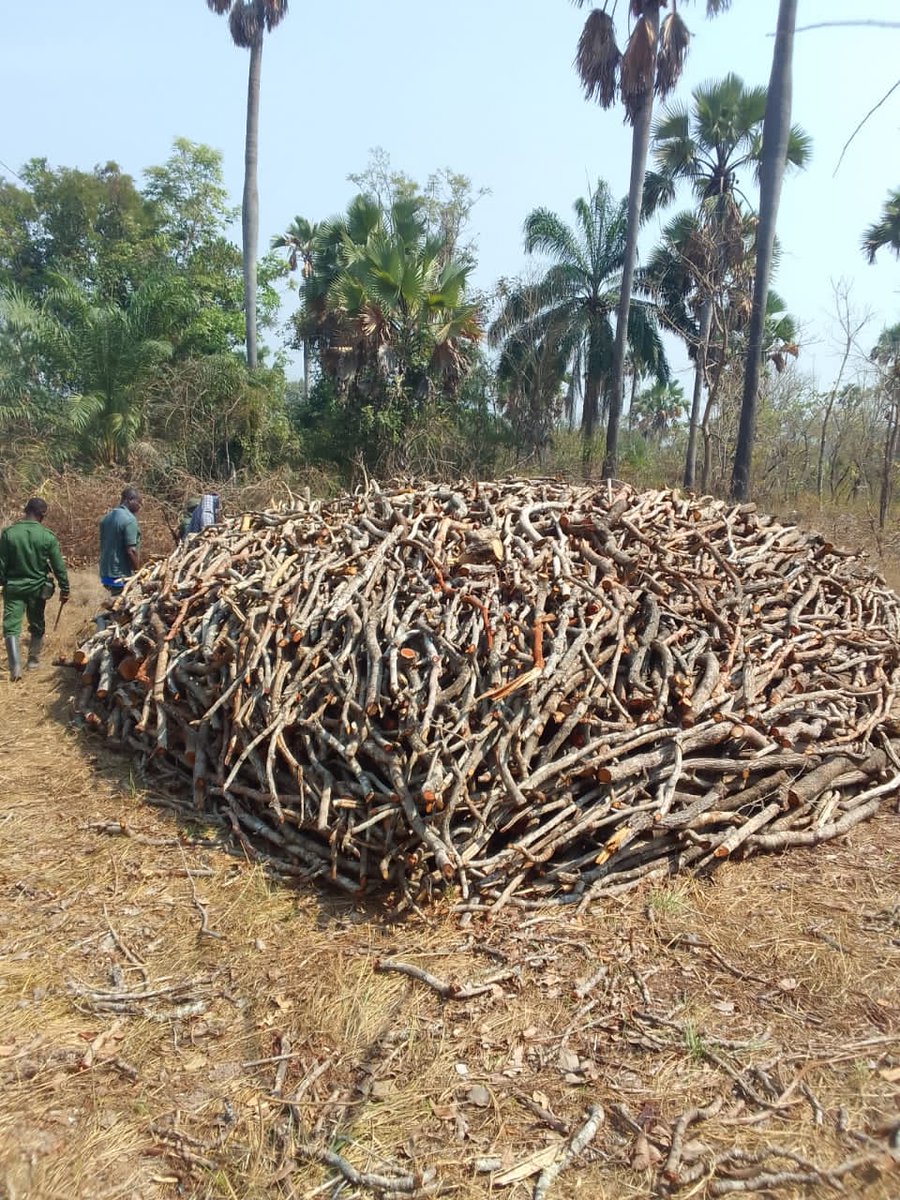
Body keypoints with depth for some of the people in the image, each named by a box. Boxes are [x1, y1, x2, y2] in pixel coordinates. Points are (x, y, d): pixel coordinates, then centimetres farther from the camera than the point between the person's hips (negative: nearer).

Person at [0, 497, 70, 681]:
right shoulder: (48, 536, -10)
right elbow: (59, 566, -6)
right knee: (37, 626, 18)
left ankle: (15, 666, -12)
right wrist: (65, 589, 4)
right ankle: (34, 659, 29)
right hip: (37, 587, 0)